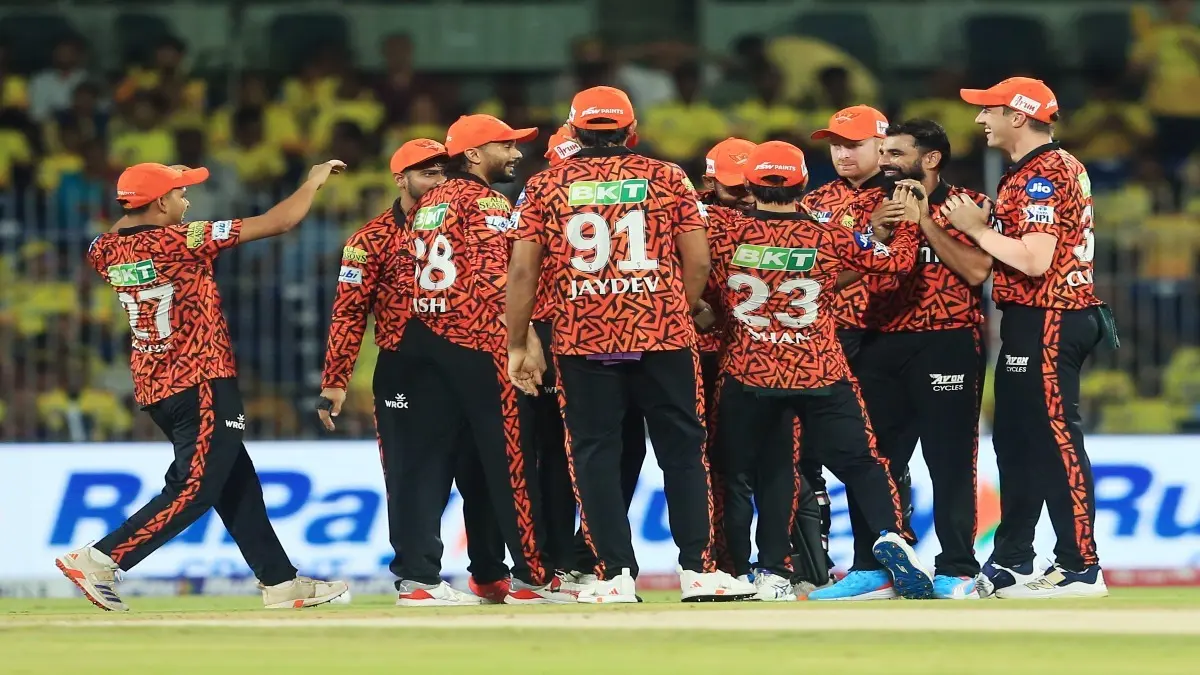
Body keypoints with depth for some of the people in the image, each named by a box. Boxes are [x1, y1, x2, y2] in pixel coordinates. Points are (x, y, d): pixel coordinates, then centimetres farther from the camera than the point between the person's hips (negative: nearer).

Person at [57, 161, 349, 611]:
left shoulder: (110, 251, 3)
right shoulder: (182, 240, -16)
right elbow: (278, 222, -12)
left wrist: (151, 190, 30)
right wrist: (314, 182, 4)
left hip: (153, 389, 9)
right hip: (201, 384, -9)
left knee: (237, 484, 14)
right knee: (195, 489, -9)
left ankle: (278, 581, 16)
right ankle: (98, 560, -15)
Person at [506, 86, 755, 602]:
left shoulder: (546, 187, 4)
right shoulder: (667, 178, 5)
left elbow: (522, 271, 0)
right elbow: (698, 262, 2)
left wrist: (518, 345, 6)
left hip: (582, 341, 0)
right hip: (664, 336, 0)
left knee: (595, 454, 5)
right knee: (682, 451, 7)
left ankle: (615, 574, 0)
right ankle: (697, 569, 4)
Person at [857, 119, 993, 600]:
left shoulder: (965, 206, 0)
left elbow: (976, 270, -16)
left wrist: (924, 219, -13)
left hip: (946, 344, -6)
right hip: (881, 347, 6)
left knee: (950, 460, -5)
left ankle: (957, 569, -2)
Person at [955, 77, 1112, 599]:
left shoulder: (1041, 174, -14)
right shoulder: (1061, 167, 20)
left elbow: (1034, 260, -23)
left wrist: (977, 228, -13)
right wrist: (978, 227, 8)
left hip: (1046, 321, -11)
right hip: (1031, 322, 11)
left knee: (1054, 440, -10)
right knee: (1015, 439, 16)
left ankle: (1080, 566, -10)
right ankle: (1011, 563, 22)